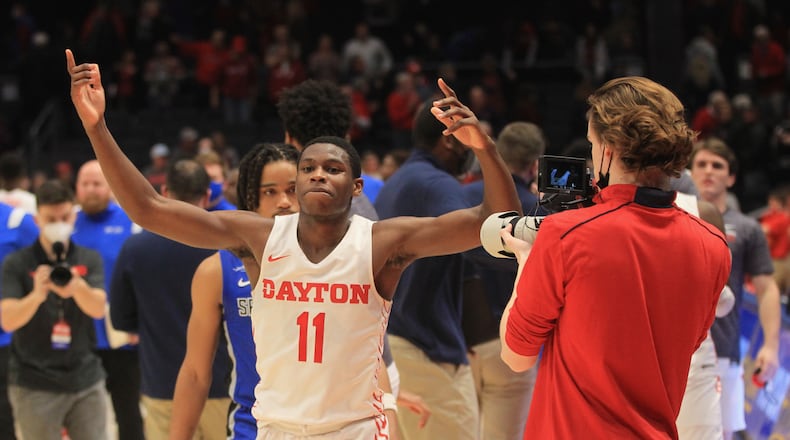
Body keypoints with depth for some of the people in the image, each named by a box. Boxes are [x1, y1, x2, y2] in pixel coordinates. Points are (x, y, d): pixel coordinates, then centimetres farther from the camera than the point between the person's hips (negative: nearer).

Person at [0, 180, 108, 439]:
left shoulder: (89, 260, 6)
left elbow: (98, 308, -10)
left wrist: (77, 287, -33)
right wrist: (37, 295, -34)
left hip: (86, 381, 2)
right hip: (35, 386, -2)